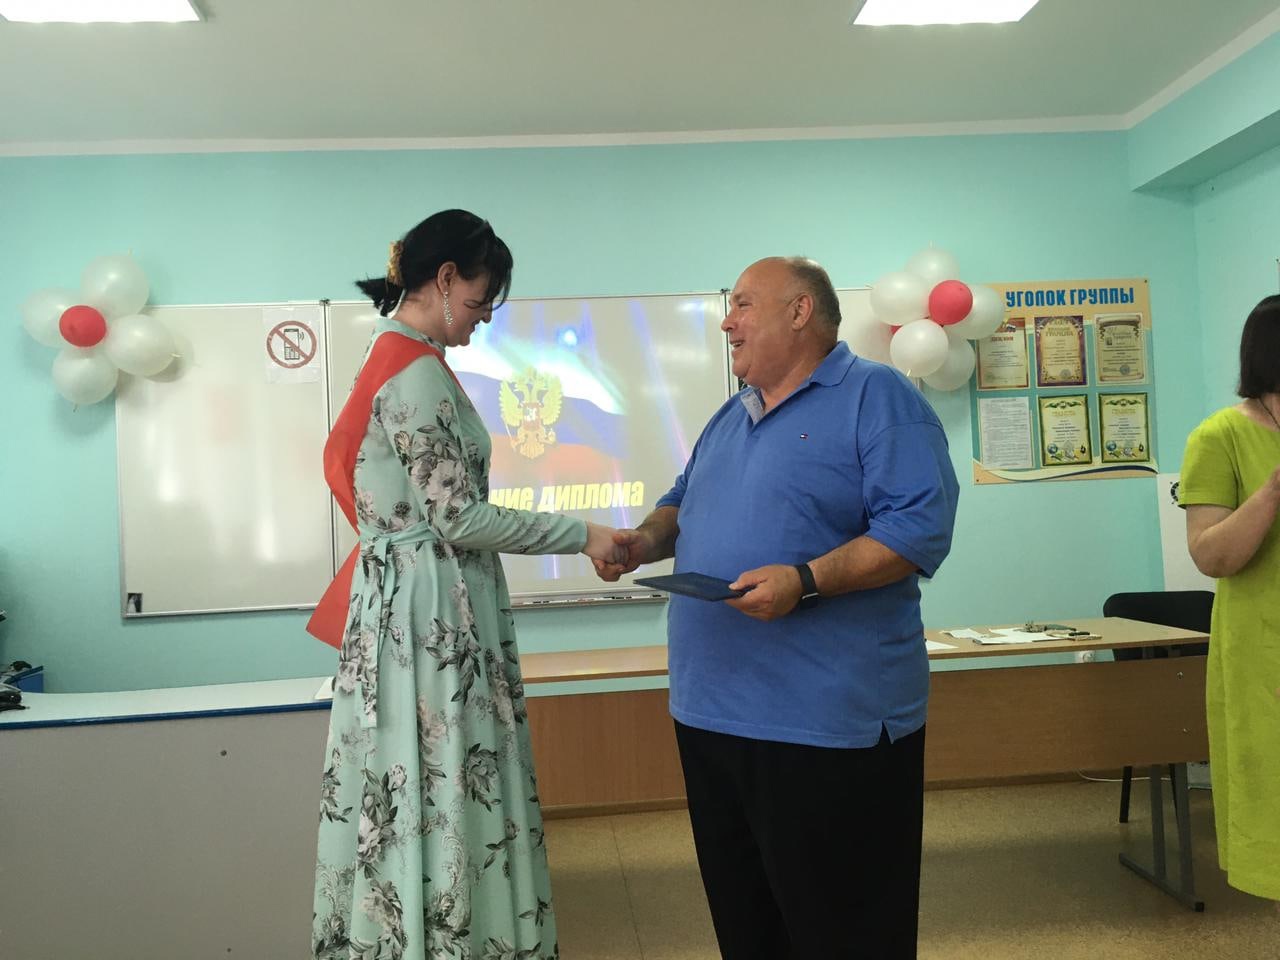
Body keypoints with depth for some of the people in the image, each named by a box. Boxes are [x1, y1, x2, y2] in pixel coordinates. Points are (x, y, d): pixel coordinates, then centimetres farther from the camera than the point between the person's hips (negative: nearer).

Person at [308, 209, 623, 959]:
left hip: (417, 605, 10)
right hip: (430, 610, -10)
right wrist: (582, 535, -12)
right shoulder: (417, 369, -15)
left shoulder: (394, 360, 15)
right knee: (443, 794, -2)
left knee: (423, 793, 14)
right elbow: (457, 517, -18)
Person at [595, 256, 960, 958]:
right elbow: (683, 505, 26)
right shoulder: (730, 418, 17)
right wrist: (646, 540, 4)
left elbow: (920, 524, -17)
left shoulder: (877, 396, -8)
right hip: (710, 712, 8)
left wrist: (807, 580, -27)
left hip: (828, 721, -7)